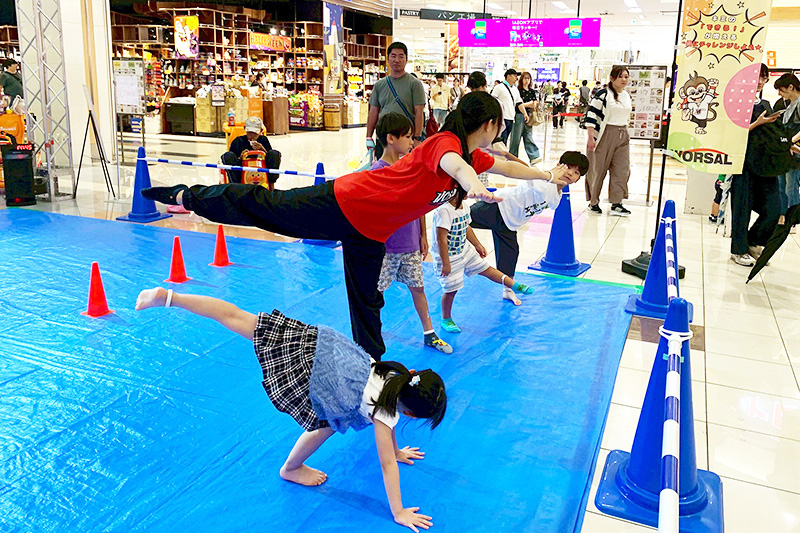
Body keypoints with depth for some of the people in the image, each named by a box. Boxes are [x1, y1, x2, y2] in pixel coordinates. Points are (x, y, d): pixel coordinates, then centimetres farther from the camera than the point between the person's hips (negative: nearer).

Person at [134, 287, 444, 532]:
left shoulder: (398, 378, 13)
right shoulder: (386, 413, -4)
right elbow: (387, 465, 1)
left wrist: (397, 450, 45)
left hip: (314, 342, 7)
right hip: (300, 372, -7)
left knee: (237, 320, 10)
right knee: (327, 424, 12)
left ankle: (168, 297, 13)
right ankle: (292, 469, 32)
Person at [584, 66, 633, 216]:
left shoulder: (627, 96, 14)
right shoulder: (603, 94, -9)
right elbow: (591, 114, -13)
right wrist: (590, 137, -19)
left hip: (622, 137, 7)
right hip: (604, 136, -7)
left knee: (622, 170, 0)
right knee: (598, 169, 2)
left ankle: (616, 203, 6)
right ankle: (593, 202, 15)